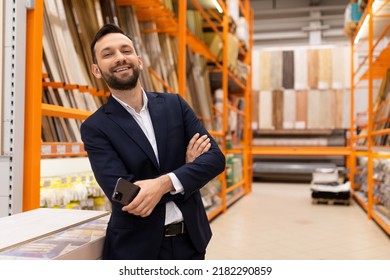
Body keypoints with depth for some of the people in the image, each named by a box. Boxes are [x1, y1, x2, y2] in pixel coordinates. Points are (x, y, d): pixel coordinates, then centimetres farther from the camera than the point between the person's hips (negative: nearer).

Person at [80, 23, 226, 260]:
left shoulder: (175, 104, 1)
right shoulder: (95, 127, -9)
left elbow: (215, 157, -7)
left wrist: (164, 183, -23)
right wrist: (185, 168, -12)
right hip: (137, 248, -3)